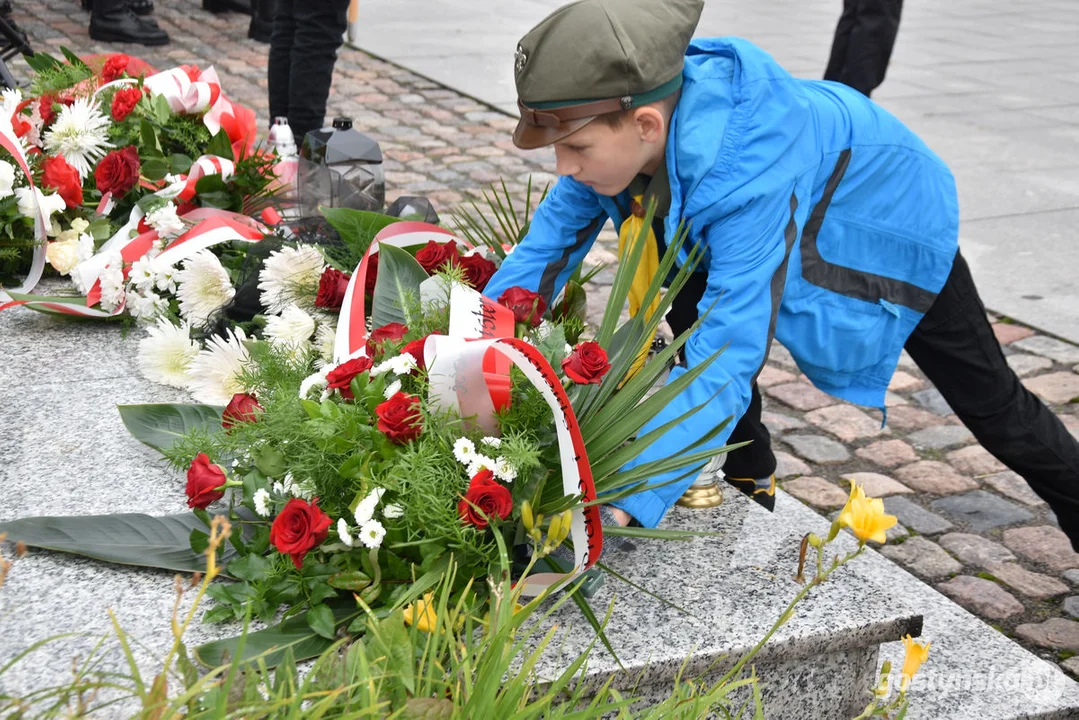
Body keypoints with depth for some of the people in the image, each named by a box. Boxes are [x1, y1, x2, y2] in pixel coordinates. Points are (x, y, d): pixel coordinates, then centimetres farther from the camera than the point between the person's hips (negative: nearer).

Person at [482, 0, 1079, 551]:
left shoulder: (747, 176, -48)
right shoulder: (627, 125, -27)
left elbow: (725, 365, -51)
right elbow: (548, 245, -17)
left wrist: (618, 501, -57)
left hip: (891, 222, -6)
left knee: (988, 399, 8)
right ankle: (752, 490, 18)